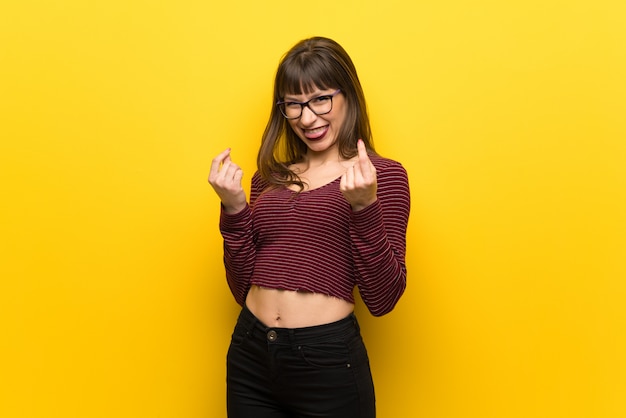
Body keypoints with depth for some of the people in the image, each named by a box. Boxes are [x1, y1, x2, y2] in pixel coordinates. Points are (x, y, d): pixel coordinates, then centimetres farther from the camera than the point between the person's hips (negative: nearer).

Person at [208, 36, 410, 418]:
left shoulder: (382, 174, -3)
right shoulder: (268, 178, 8)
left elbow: (383, 299, -9)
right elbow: (244, 288, 7)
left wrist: (364, 207, -20)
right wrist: (234, 208, -4)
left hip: (328, 359, -3)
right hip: (249, 357, 4)